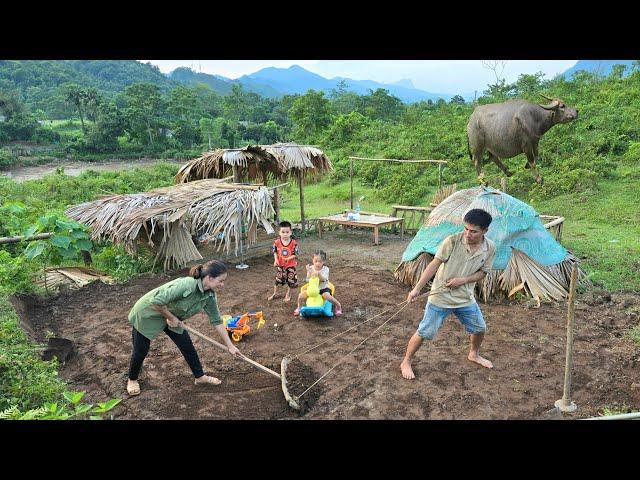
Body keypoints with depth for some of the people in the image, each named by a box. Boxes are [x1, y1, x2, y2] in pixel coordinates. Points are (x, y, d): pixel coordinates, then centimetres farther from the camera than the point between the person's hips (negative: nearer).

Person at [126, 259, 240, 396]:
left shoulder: (210, 295, -14)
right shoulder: (186, 285, -39)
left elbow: (217, 321, -5)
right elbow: (156, 302, -39)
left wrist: (230, 345, -3)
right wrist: (171, 318, -23)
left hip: (172, 317, 7)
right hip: (148, 314, -6)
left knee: (187, 345, 7)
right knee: (141, 351, 9)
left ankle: (200, 377, 25)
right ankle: (132, 380, 35)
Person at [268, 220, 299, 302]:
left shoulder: (293, 243, -19)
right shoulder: (277, 242, -12)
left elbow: (295, 254, -14)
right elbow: (275, 252, 2)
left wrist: (289, 258, -29)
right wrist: (276, 260, -11)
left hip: (290, 265, -2)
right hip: (280, 265, 2)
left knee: (290, 280, 9)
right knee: (278, 279, 14)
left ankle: (288, 295, 30)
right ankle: (274, 294, 33)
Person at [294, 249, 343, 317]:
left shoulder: (325, 269, -9)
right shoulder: (311, 268, -4)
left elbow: (324, 279, -22)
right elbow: (308, 280, -11)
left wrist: (318, 274, -39)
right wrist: (309, 272, -26)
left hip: (323, 288, -3)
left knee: (327, 296, -34)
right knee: (301, 295, -16)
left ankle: (338, 306, -5)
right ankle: (299, 307, 17)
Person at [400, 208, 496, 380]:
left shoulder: (490, 248, -8)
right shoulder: (452, 241, -21)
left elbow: (482, 272, 3)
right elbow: (434, 264, -18)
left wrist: (463, 280, -16)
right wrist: (417, 288, -22)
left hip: (465, 297, 5)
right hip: (441, 296, -4)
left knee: (480, 328, 19)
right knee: (424, 332, -2)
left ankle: (474, 354, 50)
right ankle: (406, 362, 18)